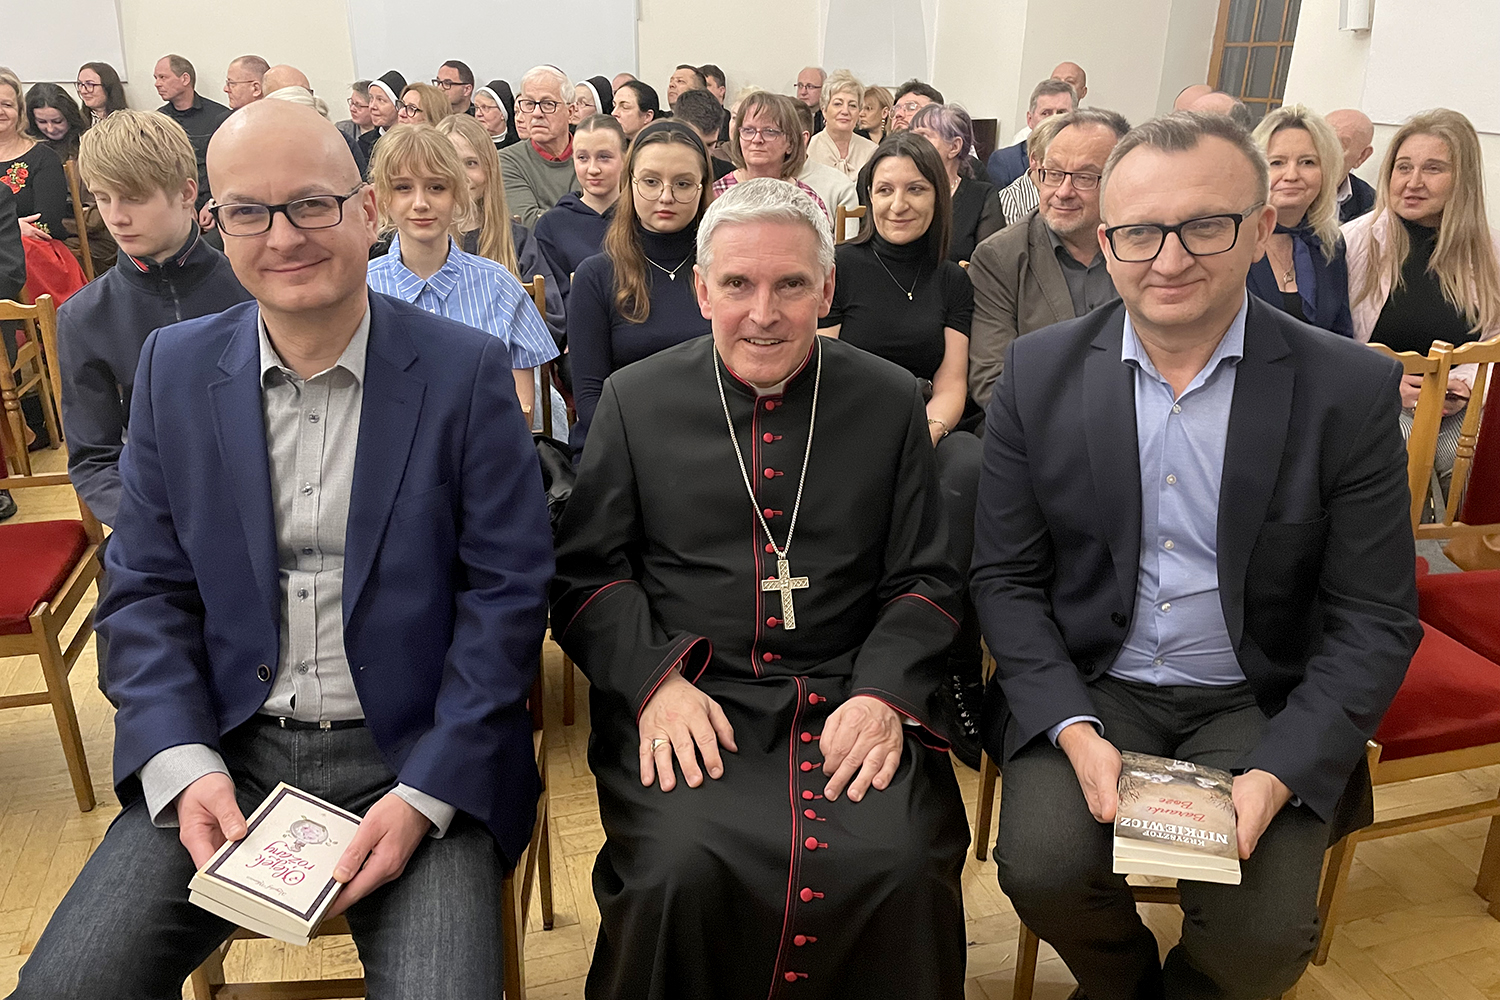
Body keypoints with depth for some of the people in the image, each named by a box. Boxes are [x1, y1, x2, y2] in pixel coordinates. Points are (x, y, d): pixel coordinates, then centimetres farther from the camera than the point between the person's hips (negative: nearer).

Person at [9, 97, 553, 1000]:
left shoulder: (466, 369, -6)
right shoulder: (175, 367, 4)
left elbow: (508, 593, -7)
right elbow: (147, 588, 6)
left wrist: (423, 796, -14)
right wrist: (184, 768, -9)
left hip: (416, 757, -3)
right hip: (224, 754, 3)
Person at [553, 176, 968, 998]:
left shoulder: (891, 400, 9)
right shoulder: (634, 400, 7)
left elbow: (924, 576, 9)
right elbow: (587, 570, 6)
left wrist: (885, 692, -9)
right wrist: (656, 681, -11)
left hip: (850, 700, 1)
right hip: (686, 702, 0)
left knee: (902, 865, -25)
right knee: (682, 869, -27)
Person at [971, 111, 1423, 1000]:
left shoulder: (1352, 389, -8)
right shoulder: (1039, 373, -5)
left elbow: (1376, 619, -4)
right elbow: (1005, 577, -2)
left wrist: (1279, 774, -17)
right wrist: (1075, 732, -15)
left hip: (1260, 705, 0)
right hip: (1085, 687, 1)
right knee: (1044, 867, -21)